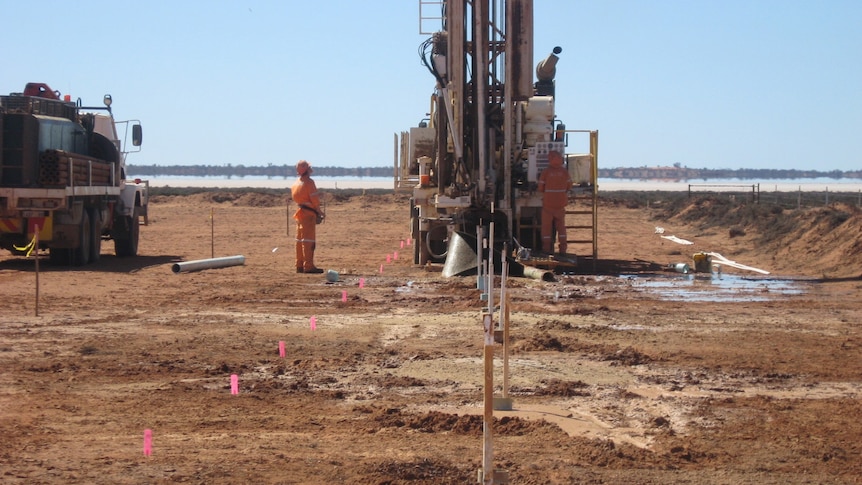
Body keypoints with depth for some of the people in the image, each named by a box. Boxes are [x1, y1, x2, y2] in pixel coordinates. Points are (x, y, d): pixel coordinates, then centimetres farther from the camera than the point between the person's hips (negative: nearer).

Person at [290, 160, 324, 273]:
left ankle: (299, 266, 15)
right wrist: (319, 211, -3)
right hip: (309, 213, -9)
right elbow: (315, 199, -17)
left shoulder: (297, 182, 12)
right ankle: (308, 266, -12)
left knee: (300, 240, 12)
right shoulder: (309, 182, -14)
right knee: (309, 239, -9)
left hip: (300, 212, 9)